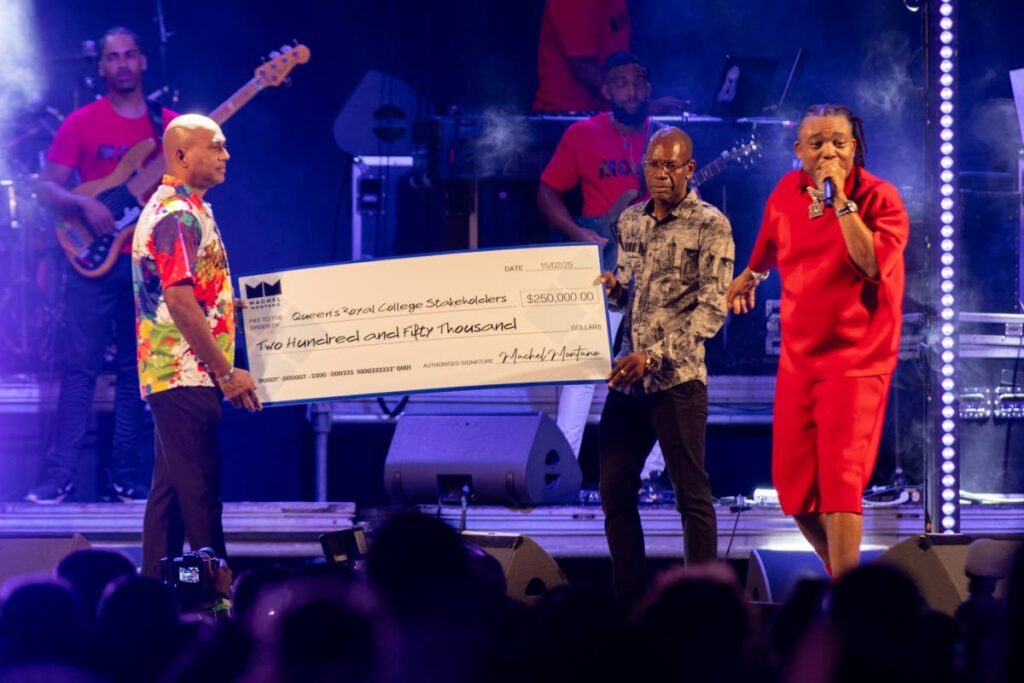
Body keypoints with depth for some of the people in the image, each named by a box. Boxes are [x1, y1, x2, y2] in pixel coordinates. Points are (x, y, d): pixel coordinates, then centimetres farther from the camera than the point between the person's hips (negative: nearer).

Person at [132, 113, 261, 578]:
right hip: (187, 374, -11)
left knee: (171, 488, 11)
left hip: (170, 376, 11)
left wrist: (235, 304, 23)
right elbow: (180, 301, -22)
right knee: (199, 489, -10)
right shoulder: (180, 216, -15)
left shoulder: (169, 209, 18)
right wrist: (225, 372, -20)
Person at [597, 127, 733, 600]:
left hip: (677, 379, -6)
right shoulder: (630, 221, 14)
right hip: (627, 379, 6)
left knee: (692, 494, -3)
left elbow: (712, 310, -11)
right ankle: (629, 601, 15)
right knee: (614, 490, 7)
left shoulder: (710, 226, -5)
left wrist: (654, 355, -19)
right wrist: (612, 289, -1)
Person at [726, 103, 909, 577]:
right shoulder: (787, 193, 5)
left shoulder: (880, 199, -12)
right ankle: (841, 572, 29)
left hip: (856, 362, -6)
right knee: (793, 486, 8)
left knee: (839, 483, -15)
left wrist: (840, 200, -27)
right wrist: (749, 276, 45)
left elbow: (873, 264, -29)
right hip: (798, 359, 6)